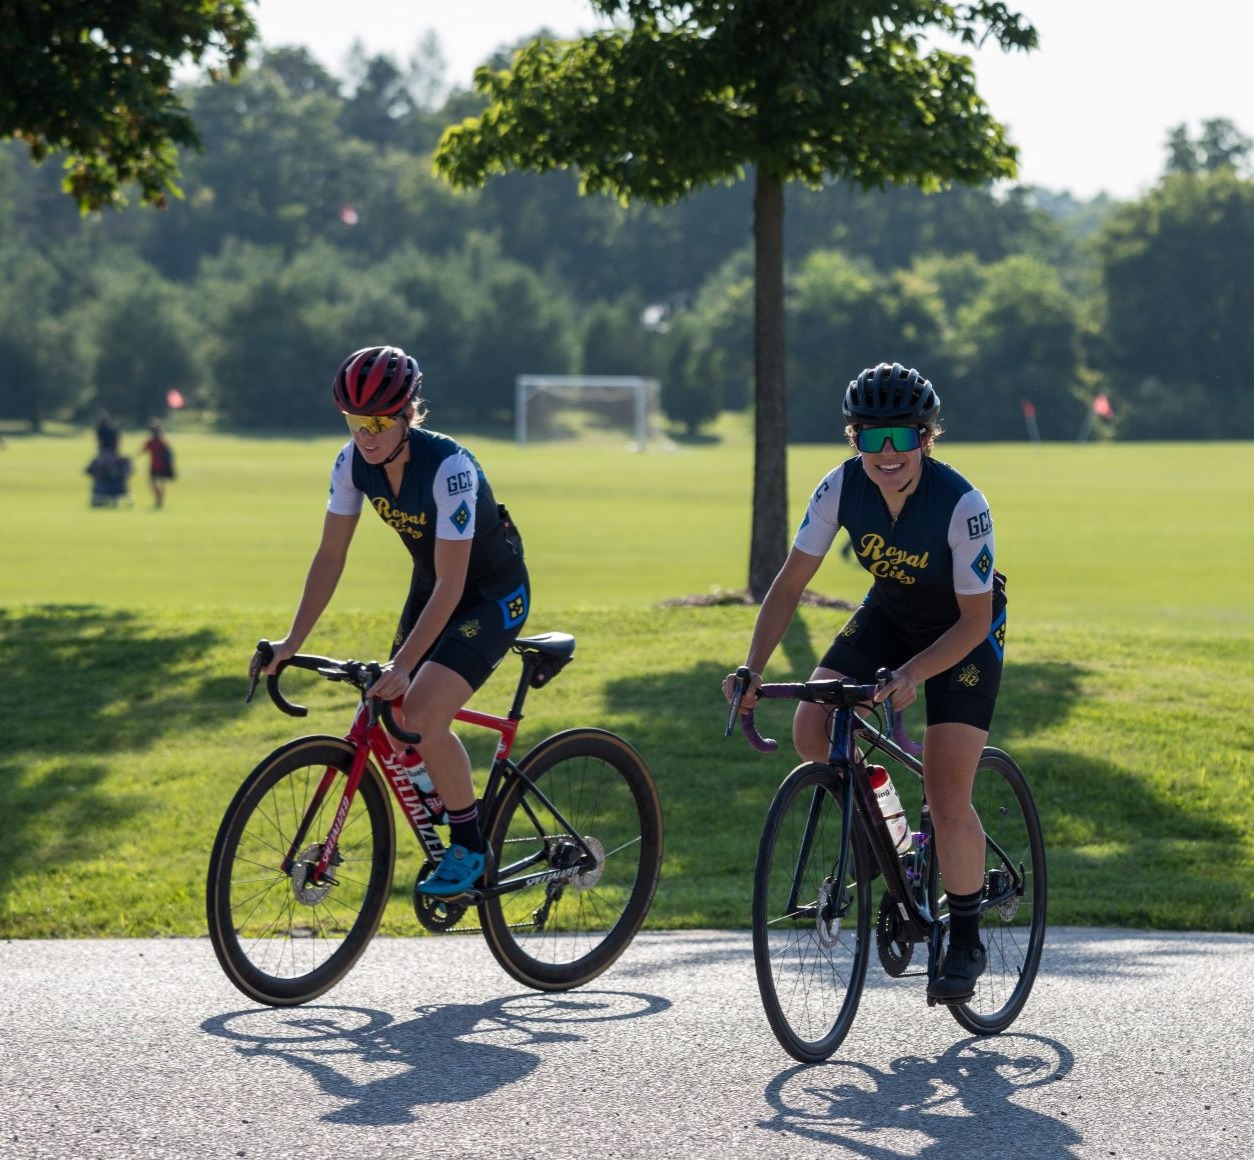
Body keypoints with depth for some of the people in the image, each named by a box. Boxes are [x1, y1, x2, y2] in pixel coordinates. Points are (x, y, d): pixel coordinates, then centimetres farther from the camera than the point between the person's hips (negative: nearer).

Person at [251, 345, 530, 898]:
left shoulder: (449, 467, -33)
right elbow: (330, 556, -5)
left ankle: (470, 847, -6)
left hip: (494, 596, -7)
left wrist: (403, 665, -36)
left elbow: (450, 584, -32)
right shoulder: (353, 462, -14)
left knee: (422, 713, -23)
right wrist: (292, 642, -12)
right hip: (432, 589, 7)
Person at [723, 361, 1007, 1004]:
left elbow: (975, 620, -26)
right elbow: (790, 582, -14)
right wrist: (752, 668, -26)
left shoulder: (961, 504, -32)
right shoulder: (842, 487, -22)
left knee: (946, 797, -12)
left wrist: (914, 672, -41)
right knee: (811, 731, -18)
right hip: (889, 614, 4)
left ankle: (966, 942, 8)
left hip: (963, 631, -4)